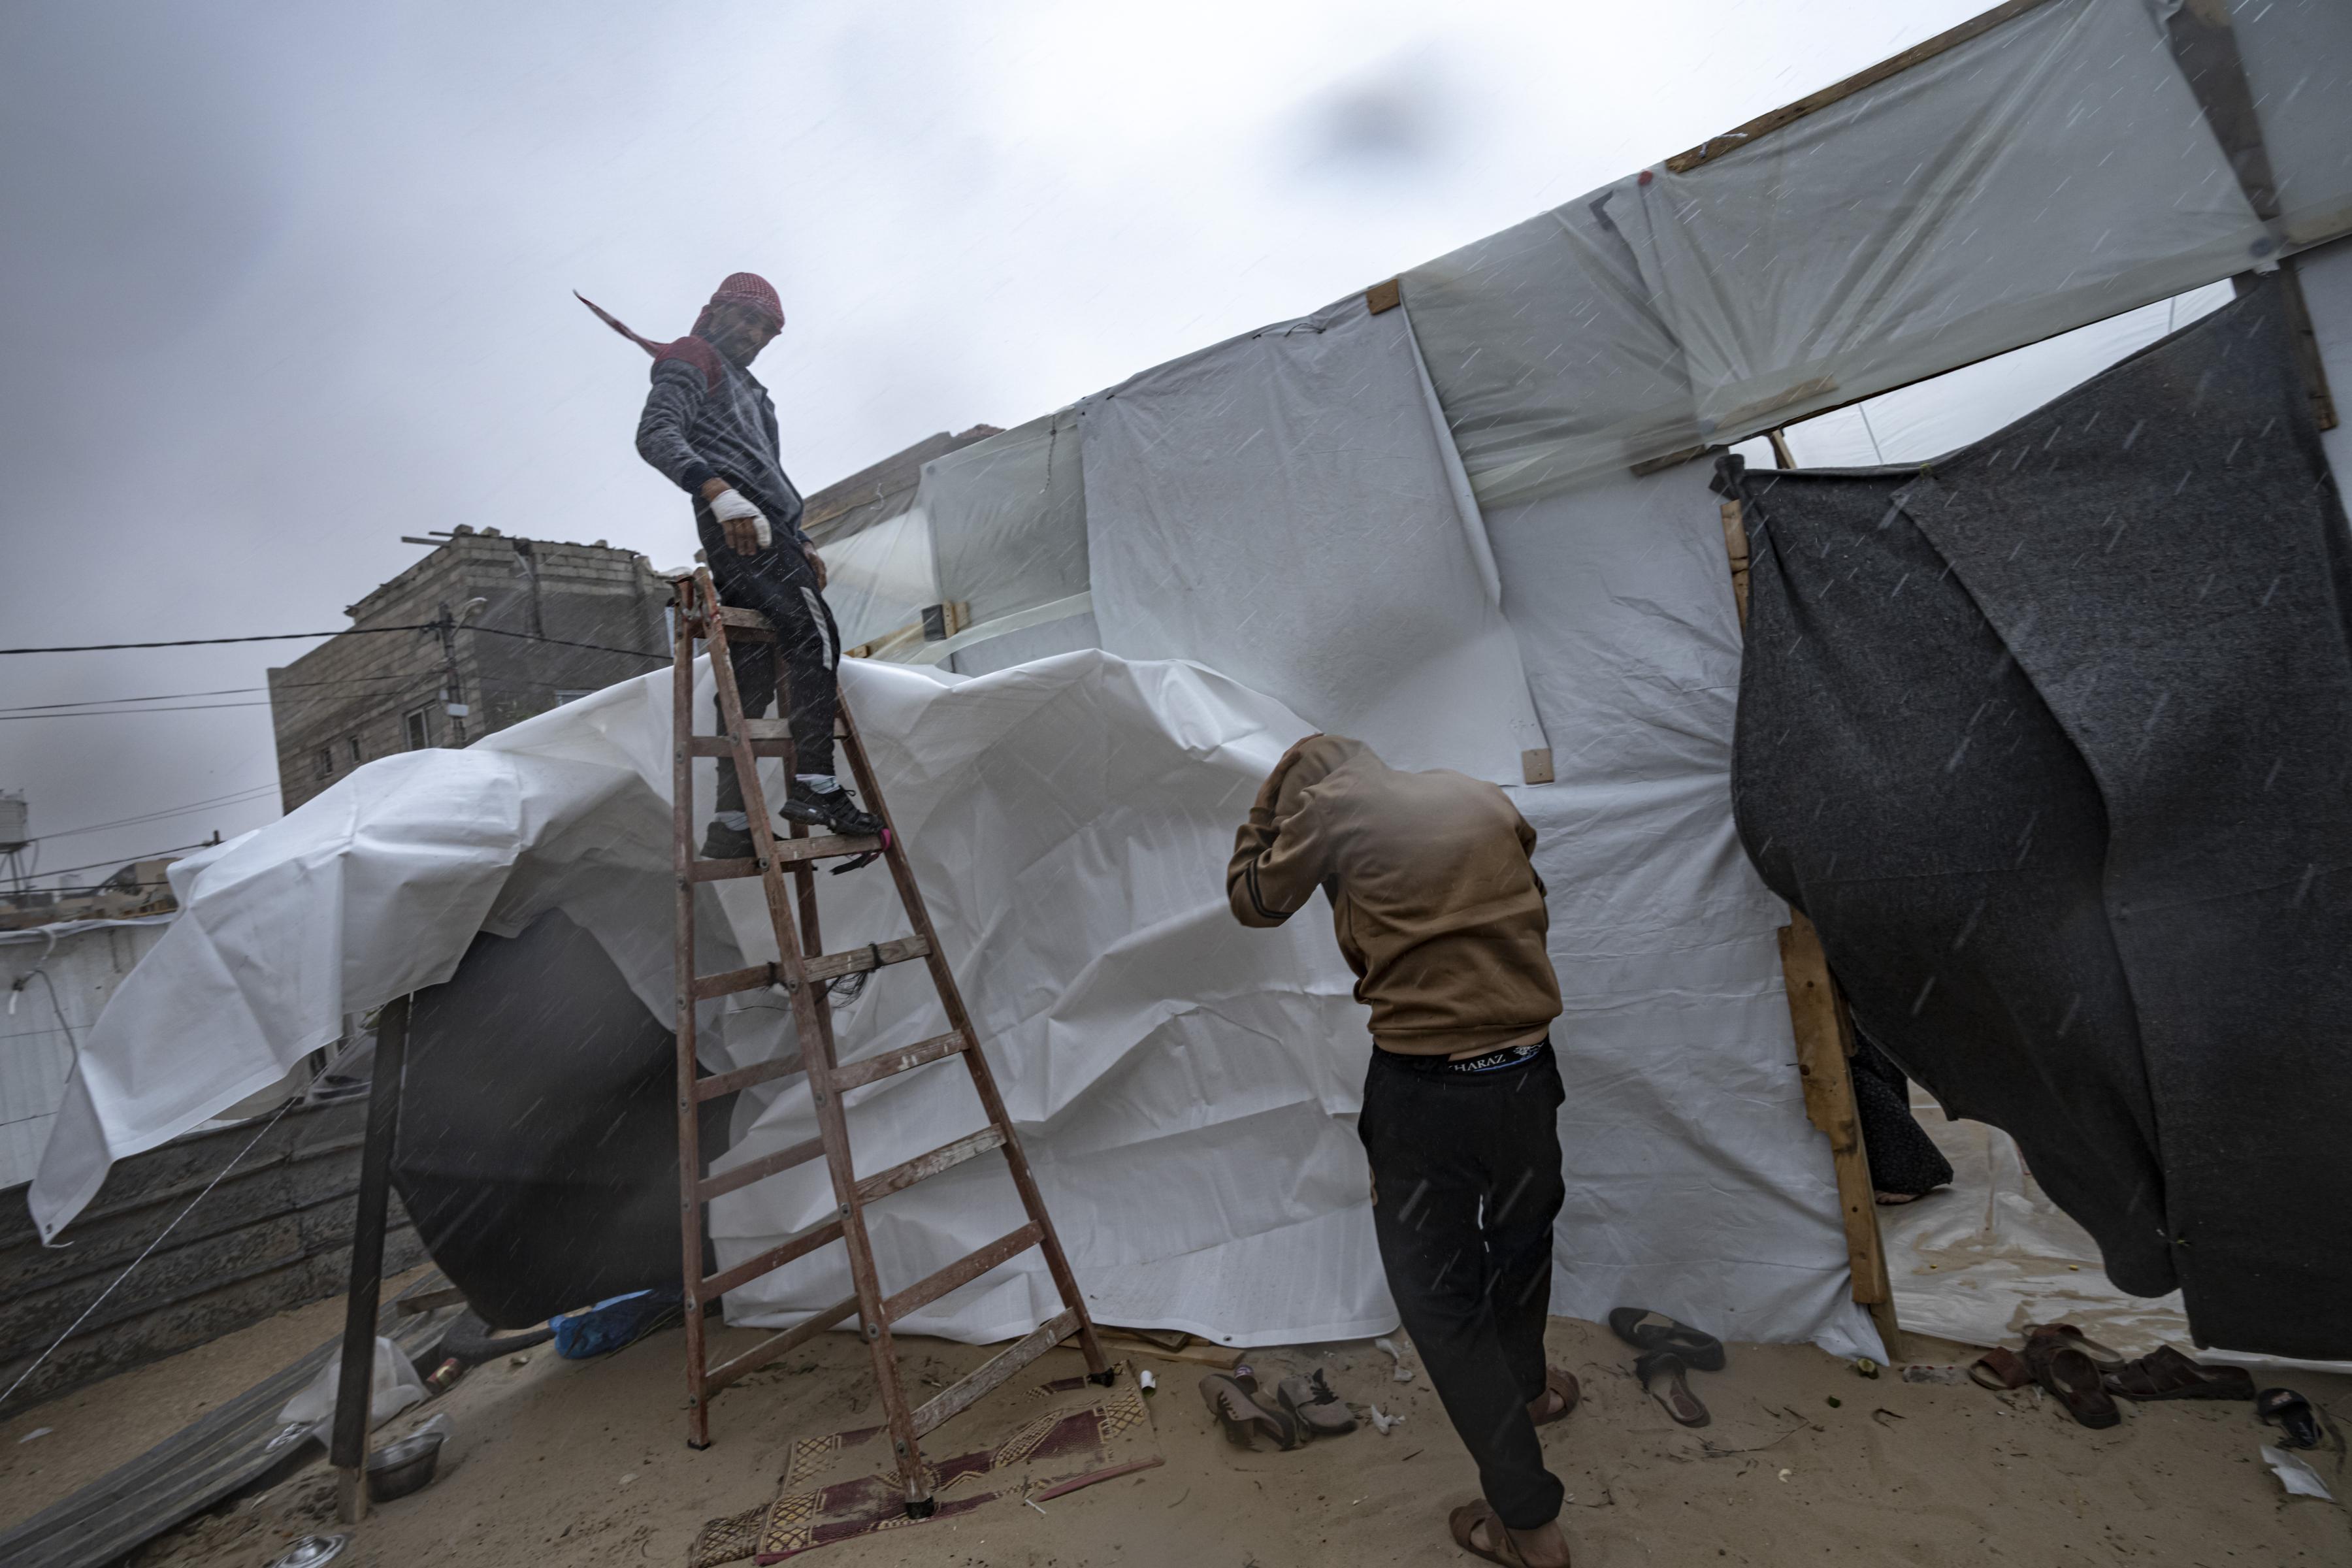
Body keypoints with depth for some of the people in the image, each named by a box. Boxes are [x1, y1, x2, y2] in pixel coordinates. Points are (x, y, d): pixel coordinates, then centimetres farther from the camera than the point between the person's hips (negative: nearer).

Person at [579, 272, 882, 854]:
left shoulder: (747, 390, 37)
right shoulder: (691, 362, 9)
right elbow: (656, 436, -10)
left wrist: (800, 543, 23)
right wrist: (717, 489, -27)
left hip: (760, 527, 9)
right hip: (740, 527, -9)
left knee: (750, 680, 2)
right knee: (815, 636, -22)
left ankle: (730, 826, 2)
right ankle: (813, 783, -29)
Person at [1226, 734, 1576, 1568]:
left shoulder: (1333, 805, -7)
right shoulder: (1483, 796, 6)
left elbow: (1253, 898, 5)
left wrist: (1275, 792, 14)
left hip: (1421, 1087, -6)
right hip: (1527, 1072, 6)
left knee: (1438, 1293, 14)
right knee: (1520, 1243, 30)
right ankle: (1528, 1389, 56)